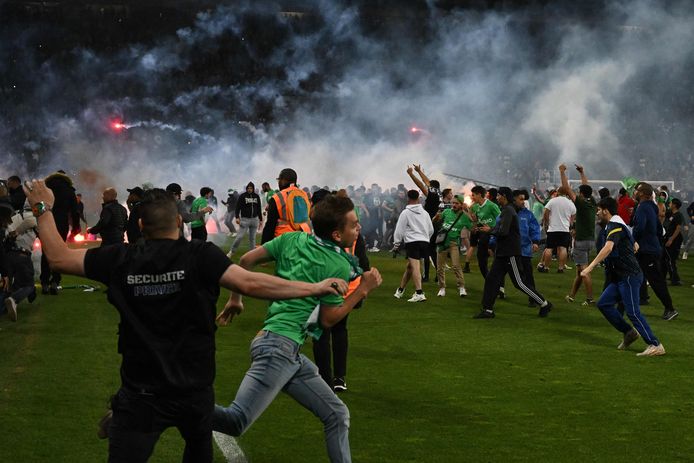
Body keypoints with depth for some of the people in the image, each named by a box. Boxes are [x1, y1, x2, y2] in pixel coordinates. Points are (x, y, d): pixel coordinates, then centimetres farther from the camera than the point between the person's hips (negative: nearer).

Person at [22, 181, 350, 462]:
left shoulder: (121, 260, -6)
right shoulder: (200, 256, -12)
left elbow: (59, 257, 2)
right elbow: (250, 283, -21)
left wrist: (43, 209, 15)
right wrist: (316, 288, -17)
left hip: (140, 396, -1)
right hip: (195, 391, 1)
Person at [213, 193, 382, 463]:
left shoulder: (293, 240, 13)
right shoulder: (339, 267, -6)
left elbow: (246, 260, 12)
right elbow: (327, 319, -4)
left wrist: (235, 299, 24)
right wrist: (363, 290, 3)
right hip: (279, 346, -10)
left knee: (337, 415, 11)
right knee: (236, 421, -19)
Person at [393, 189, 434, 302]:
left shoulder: (405, 213, -1)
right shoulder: (424, 213, 15)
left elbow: (399, 230, -2)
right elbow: (431, 230, 20)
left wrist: (397, 243, 8)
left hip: (412, 242, -6)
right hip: (424, 242, 6)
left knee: (414, 267, -14)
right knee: (409, 266, 17)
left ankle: (419, 293, -27)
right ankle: (400, 290, 27)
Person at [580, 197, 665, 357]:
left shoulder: (615, 226, -14)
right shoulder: (614, 225, 19)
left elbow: (608, 248, -32)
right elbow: (634, 244, 33)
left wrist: (591, 266, -38)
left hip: (629, 276, -10)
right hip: (620, 277, 10)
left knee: (632, 311, -12)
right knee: (604, 303, 6)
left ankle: (655, 345, -12)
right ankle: (629, 332, 11)